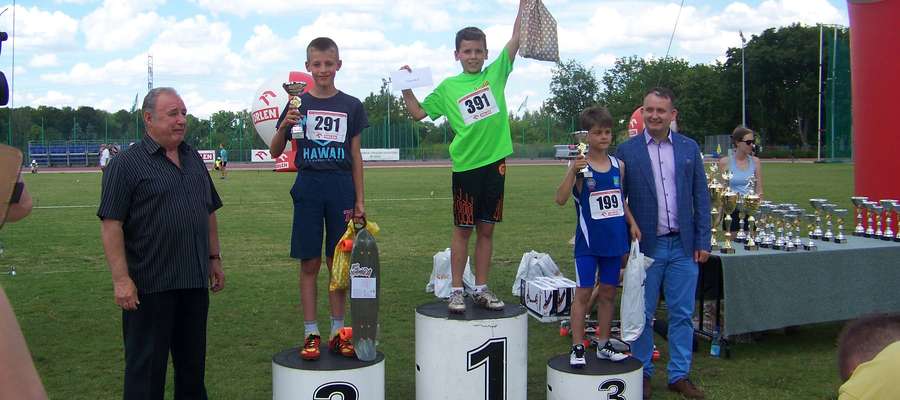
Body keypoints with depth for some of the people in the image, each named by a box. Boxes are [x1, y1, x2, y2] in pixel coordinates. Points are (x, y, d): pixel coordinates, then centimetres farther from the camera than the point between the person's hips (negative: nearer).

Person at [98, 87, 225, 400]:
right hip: (149, 285, -6)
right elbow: (111, 224, -13)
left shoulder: (194, 159, 13)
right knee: (146, 366, 4)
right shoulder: (127, 164, -7)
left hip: (195, 281, 6)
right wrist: (121, 278, -18)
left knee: (193, 362, 16)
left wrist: (215, 259, 17)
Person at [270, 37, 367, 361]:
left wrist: (359, 200, 5)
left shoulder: (351, 106, 5)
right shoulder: (297, 103, 2)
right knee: (309, 263, 3)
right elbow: (275, 152, 3)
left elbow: (356, 156, 8)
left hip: (341, 189, 1)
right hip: (308, 188, -1)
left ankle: (337, 332, 17)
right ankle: (311, 334, 12)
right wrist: (284, 126, -16)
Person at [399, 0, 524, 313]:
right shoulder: (448, 87, 4)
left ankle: (481, 290, 17)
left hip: (495, 162, 2)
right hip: (466, 165, -2)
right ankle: (456, 291, 12)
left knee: (486, 229, 9)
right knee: (463, 229, 4)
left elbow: (517, 37, 0)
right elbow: (418, 113, 10)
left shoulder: (496, 74, 6)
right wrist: (406, 88, -3)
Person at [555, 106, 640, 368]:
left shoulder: (618, 165, 5)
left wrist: (632, 223, 6)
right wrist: (573, 172, -31)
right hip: (588, 241, -5)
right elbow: (561, 199, -20)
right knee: (583, 292, 0)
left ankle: (603, 345, 23)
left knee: (608, 292, 12)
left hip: (614, 239, 5)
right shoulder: (580, 166, -9)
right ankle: (577, 348, 8)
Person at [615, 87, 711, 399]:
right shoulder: (627, 151, -2)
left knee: (682, 314, 8)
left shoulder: (689, 148, 5)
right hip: (646, 246, -2)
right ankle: (642, 373, 22)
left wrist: (703, 241, 2)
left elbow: (701, 197, 7)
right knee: (643, 315, 8)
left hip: (683, 245, 2)